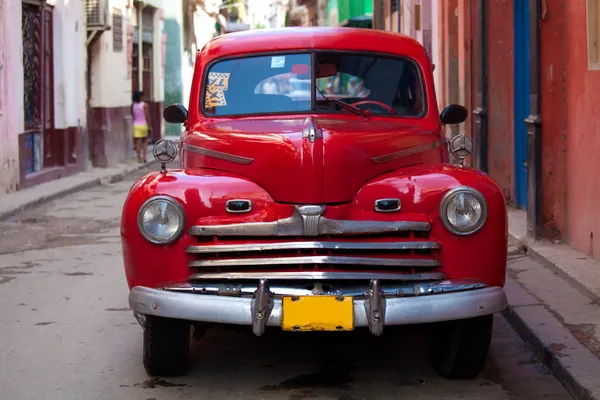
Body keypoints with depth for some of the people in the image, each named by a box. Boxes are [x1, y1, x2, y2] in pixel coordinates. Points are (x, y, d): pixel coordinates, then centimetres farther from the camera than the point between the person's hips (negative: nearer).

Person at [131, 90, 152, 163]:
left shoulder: (133, 105, -2)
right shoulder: (144, 105, -12)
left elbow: (132, 115, 2)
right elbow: (147, 117, -11)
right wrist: (150, 126, -6)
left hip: (136, 125, 2)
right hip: (144, 125, -1)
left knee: (138, 142, 3)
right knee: (145, 141, 16)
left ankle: (139, 158, 3)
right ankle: (144, 156, 5)